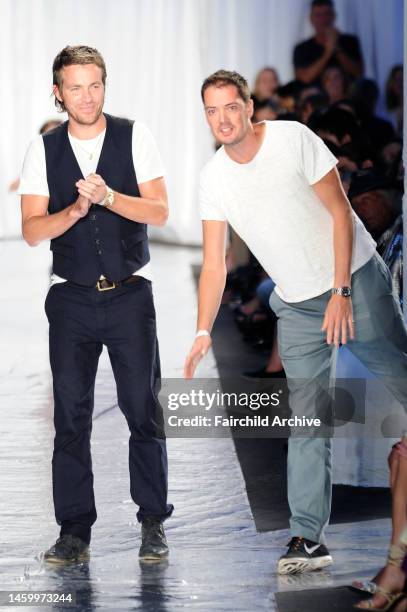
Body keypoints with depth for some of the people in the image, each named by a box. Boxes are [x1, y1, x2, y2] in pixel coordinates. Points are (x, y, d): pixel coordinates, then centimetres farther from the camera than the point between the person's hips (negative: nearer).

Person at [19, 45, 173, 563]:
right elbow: (31, 230, -1)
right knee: (70, 417, 2)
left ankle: (153, 524, 8)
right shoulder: (44, 149, 4)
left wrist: (108, 196, -20)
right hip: (71, 298, 1)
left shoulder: (133, 137, 1)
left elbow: (158, 211, -5)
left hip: (130, 293, -1)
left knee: (143, 410, -1)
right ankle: (74, 531, 8)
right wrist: (74, 211, -17)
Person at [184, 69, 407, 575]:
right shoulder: (213, 177, -2)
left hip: (356, 279, -3)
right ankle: (308, 538, -2)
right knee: (306, 420, -1)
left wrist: (340, 292, -16)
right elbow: (213, 263, -1)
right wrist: (203, 333, -12)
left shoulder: (293, 139, -13)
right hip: (297, 305, 3)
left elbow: (340, 211, -11)